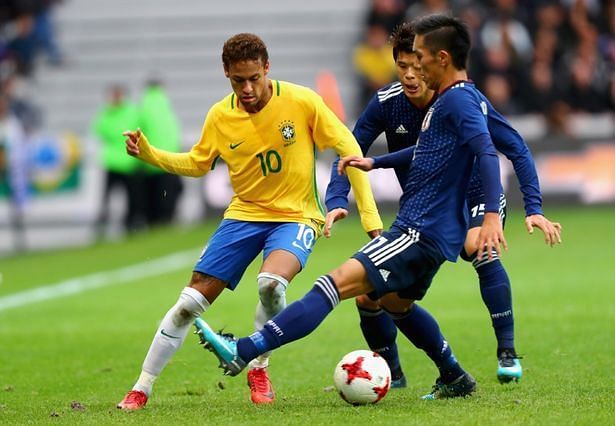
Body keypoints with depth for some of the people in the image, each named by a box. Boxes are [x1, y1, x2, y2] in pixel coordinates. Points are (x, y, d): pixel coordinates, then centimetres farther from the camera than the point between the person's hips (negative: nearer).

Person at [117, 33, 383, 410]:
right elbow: (197, 164, 12)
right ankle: (142, 389, 10)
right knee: (191, 301, -4)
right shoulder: (220, 116, -4)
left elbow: (348, 149, -8)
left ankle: (259, 368, -7)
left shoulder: (302, 102, -14)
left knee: (271, 282, -34)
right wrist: (148, 153, -4)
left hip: (295, 216, -3)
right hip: (244, 214, 3)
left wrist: (369, 213, -11)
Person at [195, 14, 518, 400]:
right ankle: (456, 379, 39)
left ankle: (243, 352, -29)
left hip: (423, 233, -11)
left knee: (337, 283, -19)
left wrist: (492, 215, -40)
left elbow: (487, 151, -29)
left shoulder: (458, 100, -15)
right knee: (395, 303, 32)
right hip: (433, 231, 11)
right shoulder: (456, 99, 16)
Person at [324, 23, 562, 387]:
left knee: (479, 247, -38)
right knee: (367, 295, -7)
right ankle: (391, 373, 20)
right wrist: (337, 202, -26)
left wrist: (534, 209, -29)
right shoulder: (386, 103, -15)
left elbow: (517, 150, -19)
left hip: (475, 201, -3)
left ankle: (508, 354, -29)